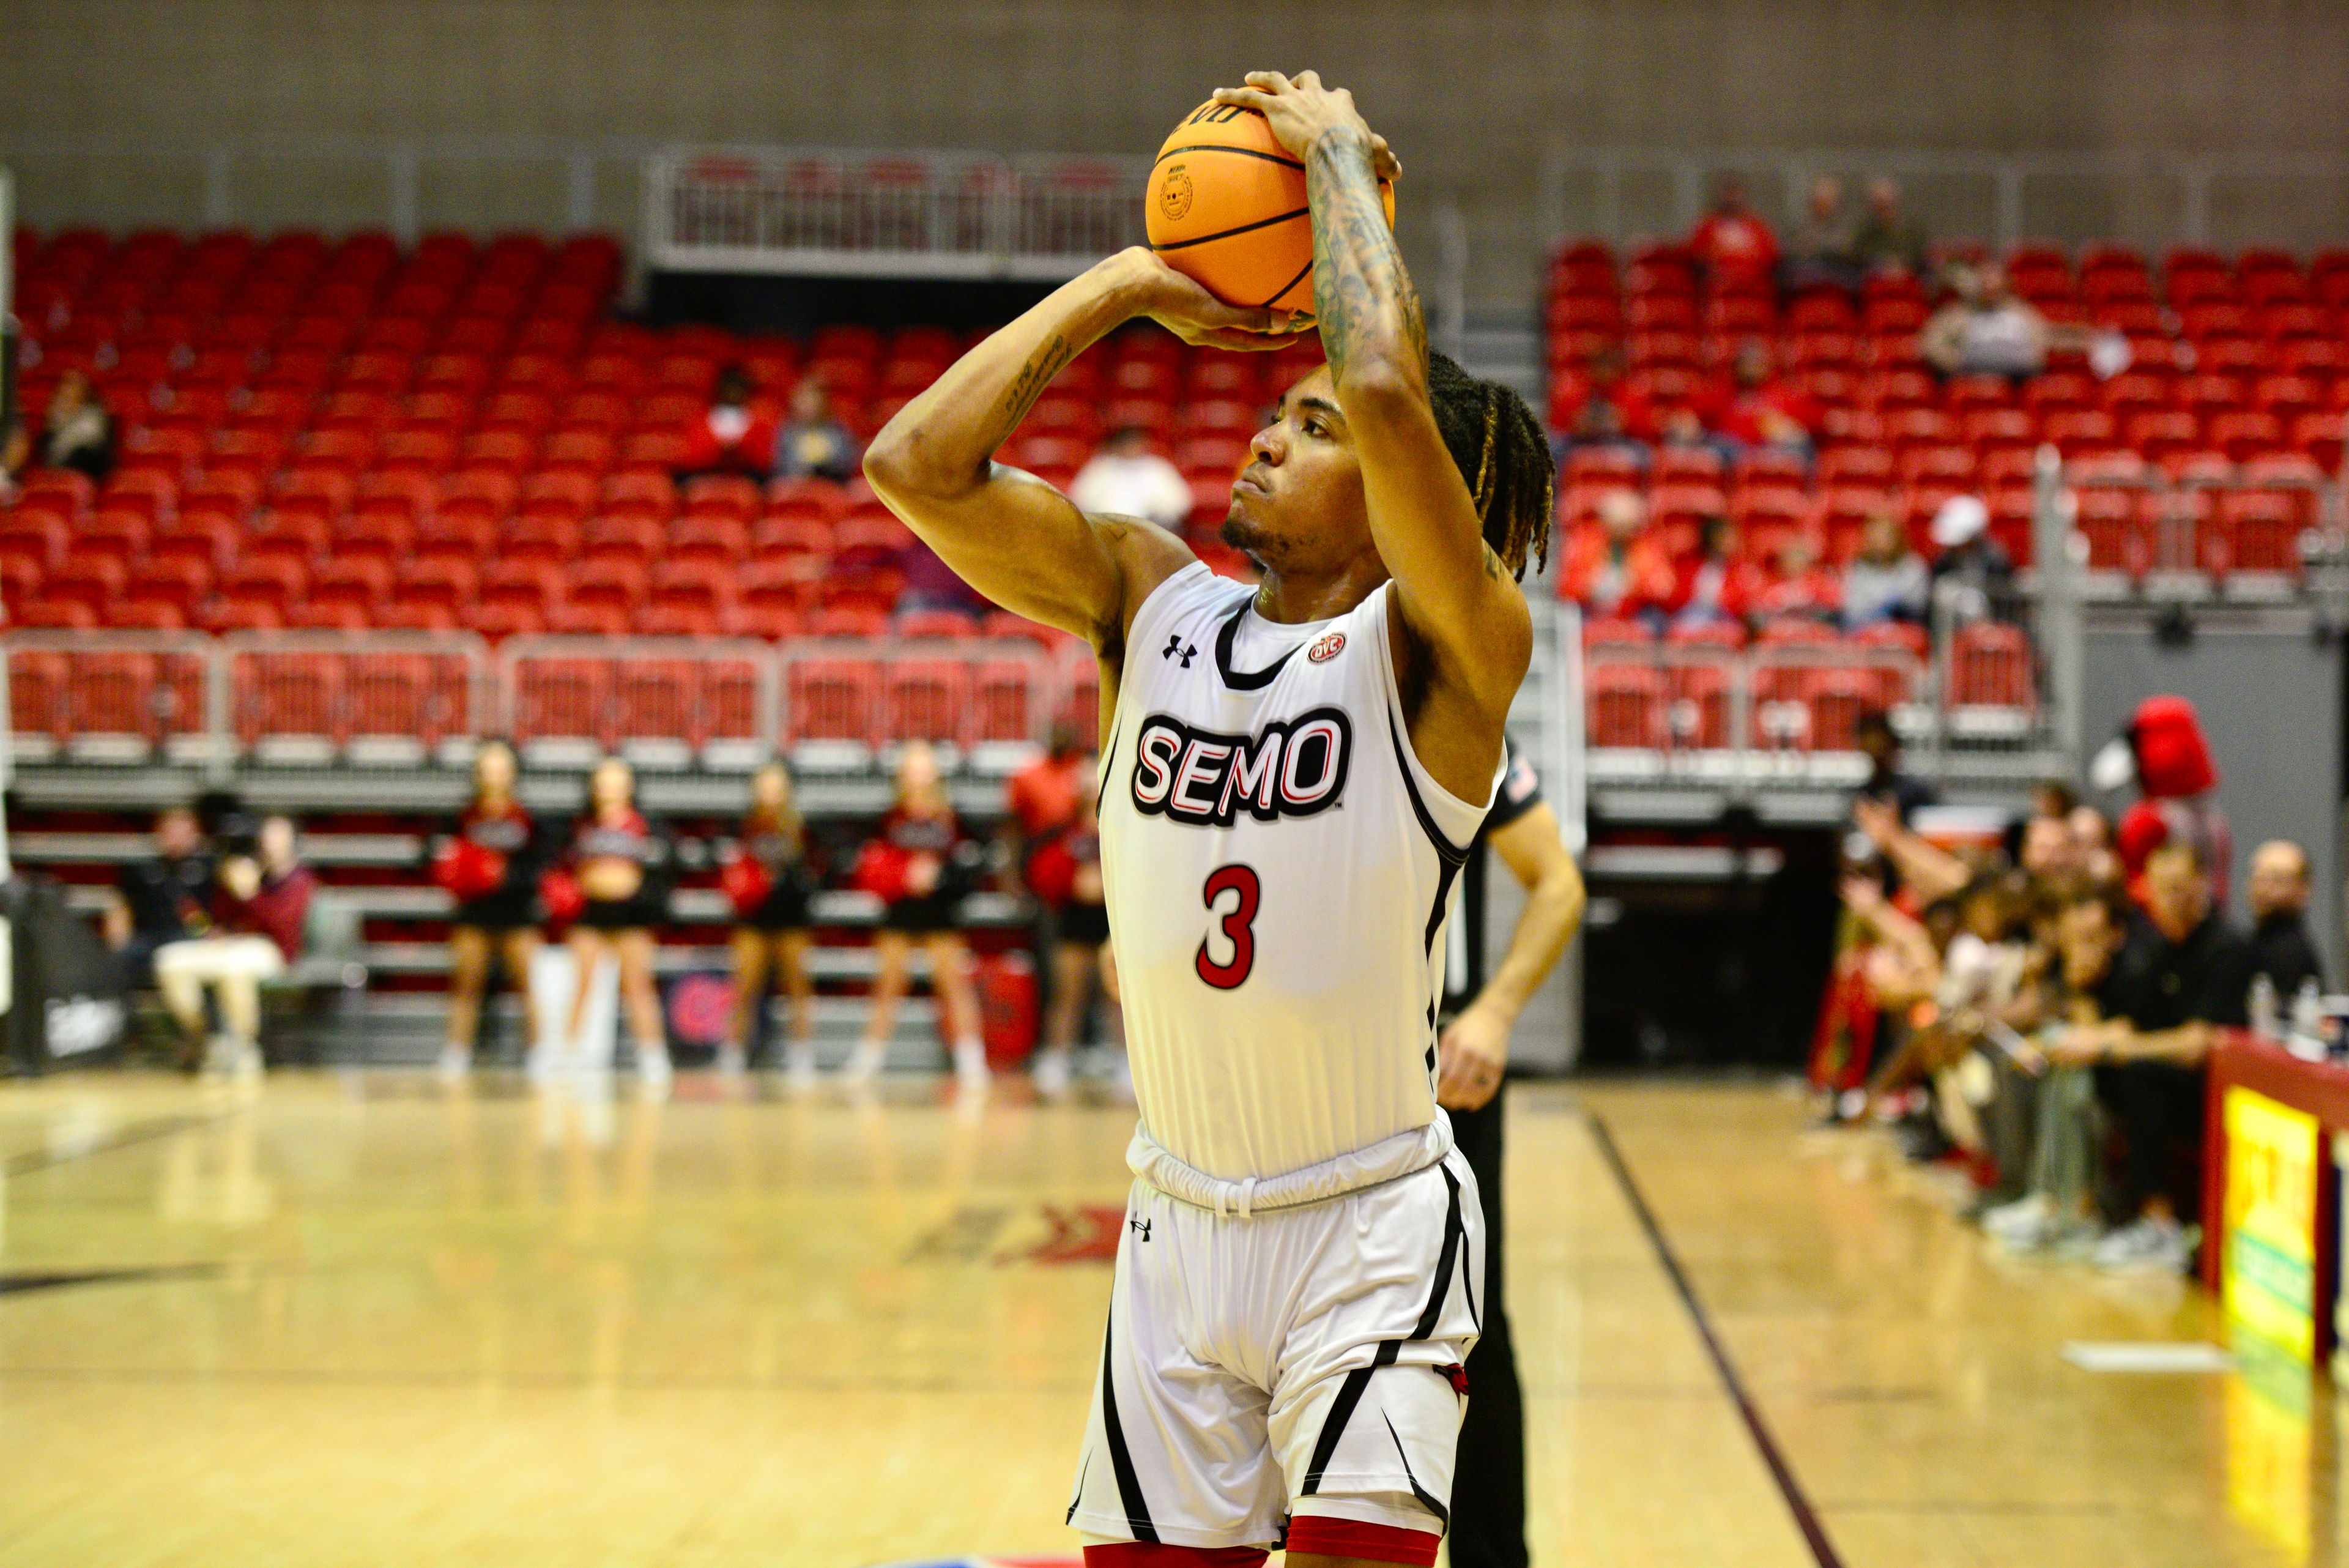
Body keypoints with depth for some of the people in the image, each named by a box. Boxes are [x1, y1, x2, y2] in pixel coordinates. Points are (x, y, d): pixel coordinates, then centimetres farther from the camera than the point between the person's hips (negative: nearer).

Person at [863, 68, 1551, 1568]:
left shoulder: (1448, 649, -11)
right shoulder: (1153, 603, 5)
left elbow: (1389, 391, -29)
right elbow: (916, 464, -4)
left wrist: (1345, 160, -14)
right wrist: (1124, 286, 0)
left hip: (1373, 1221, -5)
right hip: (1178, 1220, 5)